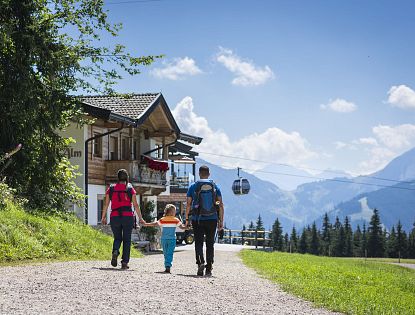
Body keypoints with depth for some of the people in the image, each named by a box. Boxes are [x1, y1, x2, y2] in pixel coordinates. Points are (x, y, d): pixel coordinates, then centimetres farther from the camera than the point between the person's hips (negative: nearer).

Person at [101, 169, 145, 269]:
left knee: (117, 238, 16)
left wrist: (103, 217, 11)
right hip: (128, 217, -1)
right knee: (127, 240, 7)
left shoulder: (111, 189, 6)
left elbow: (106, 204, 5)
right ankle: (125, 262, 1)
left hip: (114, 217, 1)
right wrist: (140, 218, 5)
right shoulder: (130, 189, 3)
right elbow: (135, 205, 0)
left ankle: (115, 251, -15)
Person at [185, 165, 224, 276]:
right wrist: (221, 221, 5)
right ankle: (209, 269, 7)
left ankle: (200, 262, -20)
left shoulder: (193, 187, 0)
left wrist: (187, 219, 6)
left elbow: (188, 204, -2)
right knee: (210, 244, 10)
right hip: (212, 220, 1)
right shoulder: (215, 187, 4)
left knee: (198, 242, 5)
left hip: (197, 220, -1)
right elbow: (220, 205, 1)